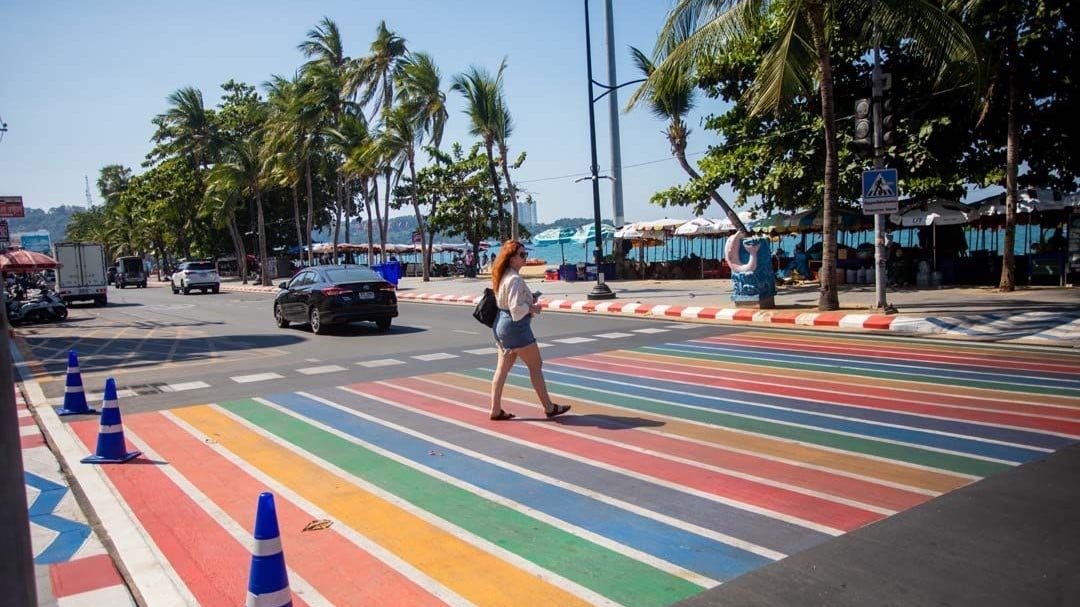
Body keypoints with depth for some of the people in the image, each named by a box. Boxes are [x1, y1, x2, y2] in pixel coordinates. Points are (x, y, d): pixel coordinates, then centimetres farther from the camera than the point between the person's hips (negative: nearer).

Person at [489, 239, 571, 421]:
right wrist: (532, 308, -8)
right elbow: (516, 308, -24)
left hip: (501, 324, 10)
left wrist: (529, 299, 9)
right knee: (535, 366, 2)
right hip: (516, 326, -9)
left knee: (502, 368, 11)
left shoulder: (503, 276, 10)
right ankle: (549, 407, 12)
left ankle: (496, 410, 13)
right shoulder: (515, 279, -19)